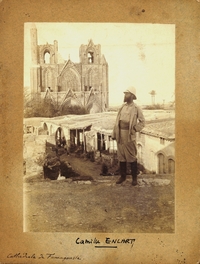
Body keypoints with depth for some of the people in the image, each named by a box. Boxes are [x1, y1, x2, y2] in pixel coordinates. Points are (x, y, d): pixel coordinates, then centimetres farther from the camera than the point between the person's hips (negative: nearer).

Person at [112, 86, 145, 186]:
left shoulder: (136, 108, -4)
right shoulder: (122, 107, 10)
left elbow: (142, 122, -2)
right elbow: (117, 121, 10)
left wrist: (134, 129, -13)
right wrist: (114, 134, 5)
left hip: (129, 135, -5)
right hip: (120, 135, 5)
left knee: (131, 157, 0)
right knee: (121, 156, 9)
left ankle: (134, 178, 10)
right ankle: (123, 176, 20)